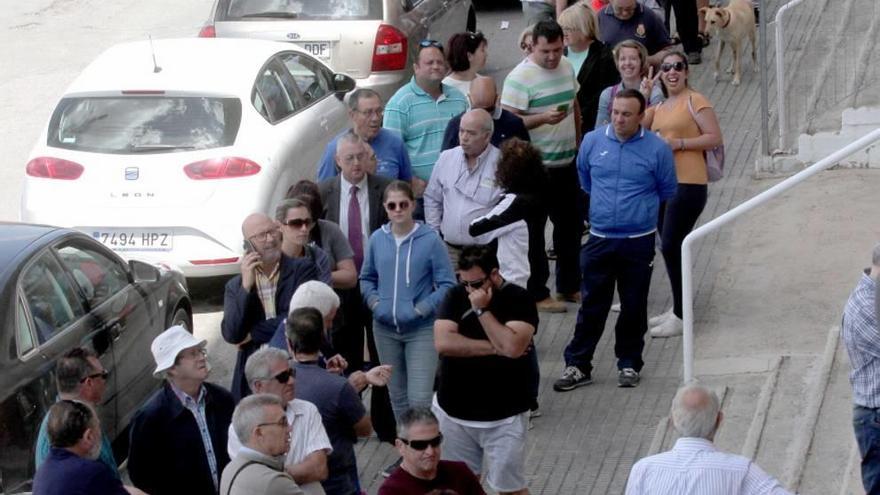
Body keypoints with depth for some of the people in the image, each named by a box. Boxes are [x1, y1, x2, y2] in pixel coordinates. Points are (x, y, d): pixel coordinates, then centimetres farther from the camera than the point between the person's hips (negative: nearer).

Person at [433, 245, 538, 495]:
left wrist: (482, 309, -21)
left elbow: (513, 347, -25)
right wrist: (494, 348, -15)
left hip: (504, 416, -4)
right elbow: (443, 342, -13)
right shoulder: (456, 296, 1)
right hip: (453, 411, 4)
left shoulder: (518, 299, -9)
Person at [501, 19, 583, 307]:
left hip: (566, 162, 8)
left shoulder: (567, 68, 7)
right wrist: (543, 118, -32)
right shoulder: (520, 78, -16)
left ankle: (568, 286, 29)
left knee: (571, 224, 16)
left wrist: (577, 142, 21)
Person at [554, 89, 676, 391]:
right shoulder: (592, 142, -1)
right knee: (592, 305, 3)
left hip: (639, 242, -1)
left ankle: (629, 364, 21)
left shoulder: (657, 148, -7)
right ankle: (577, 365, 9)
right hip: (599, 239, 1)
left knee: (634, 307, 8)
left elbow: (667, 193, 8)